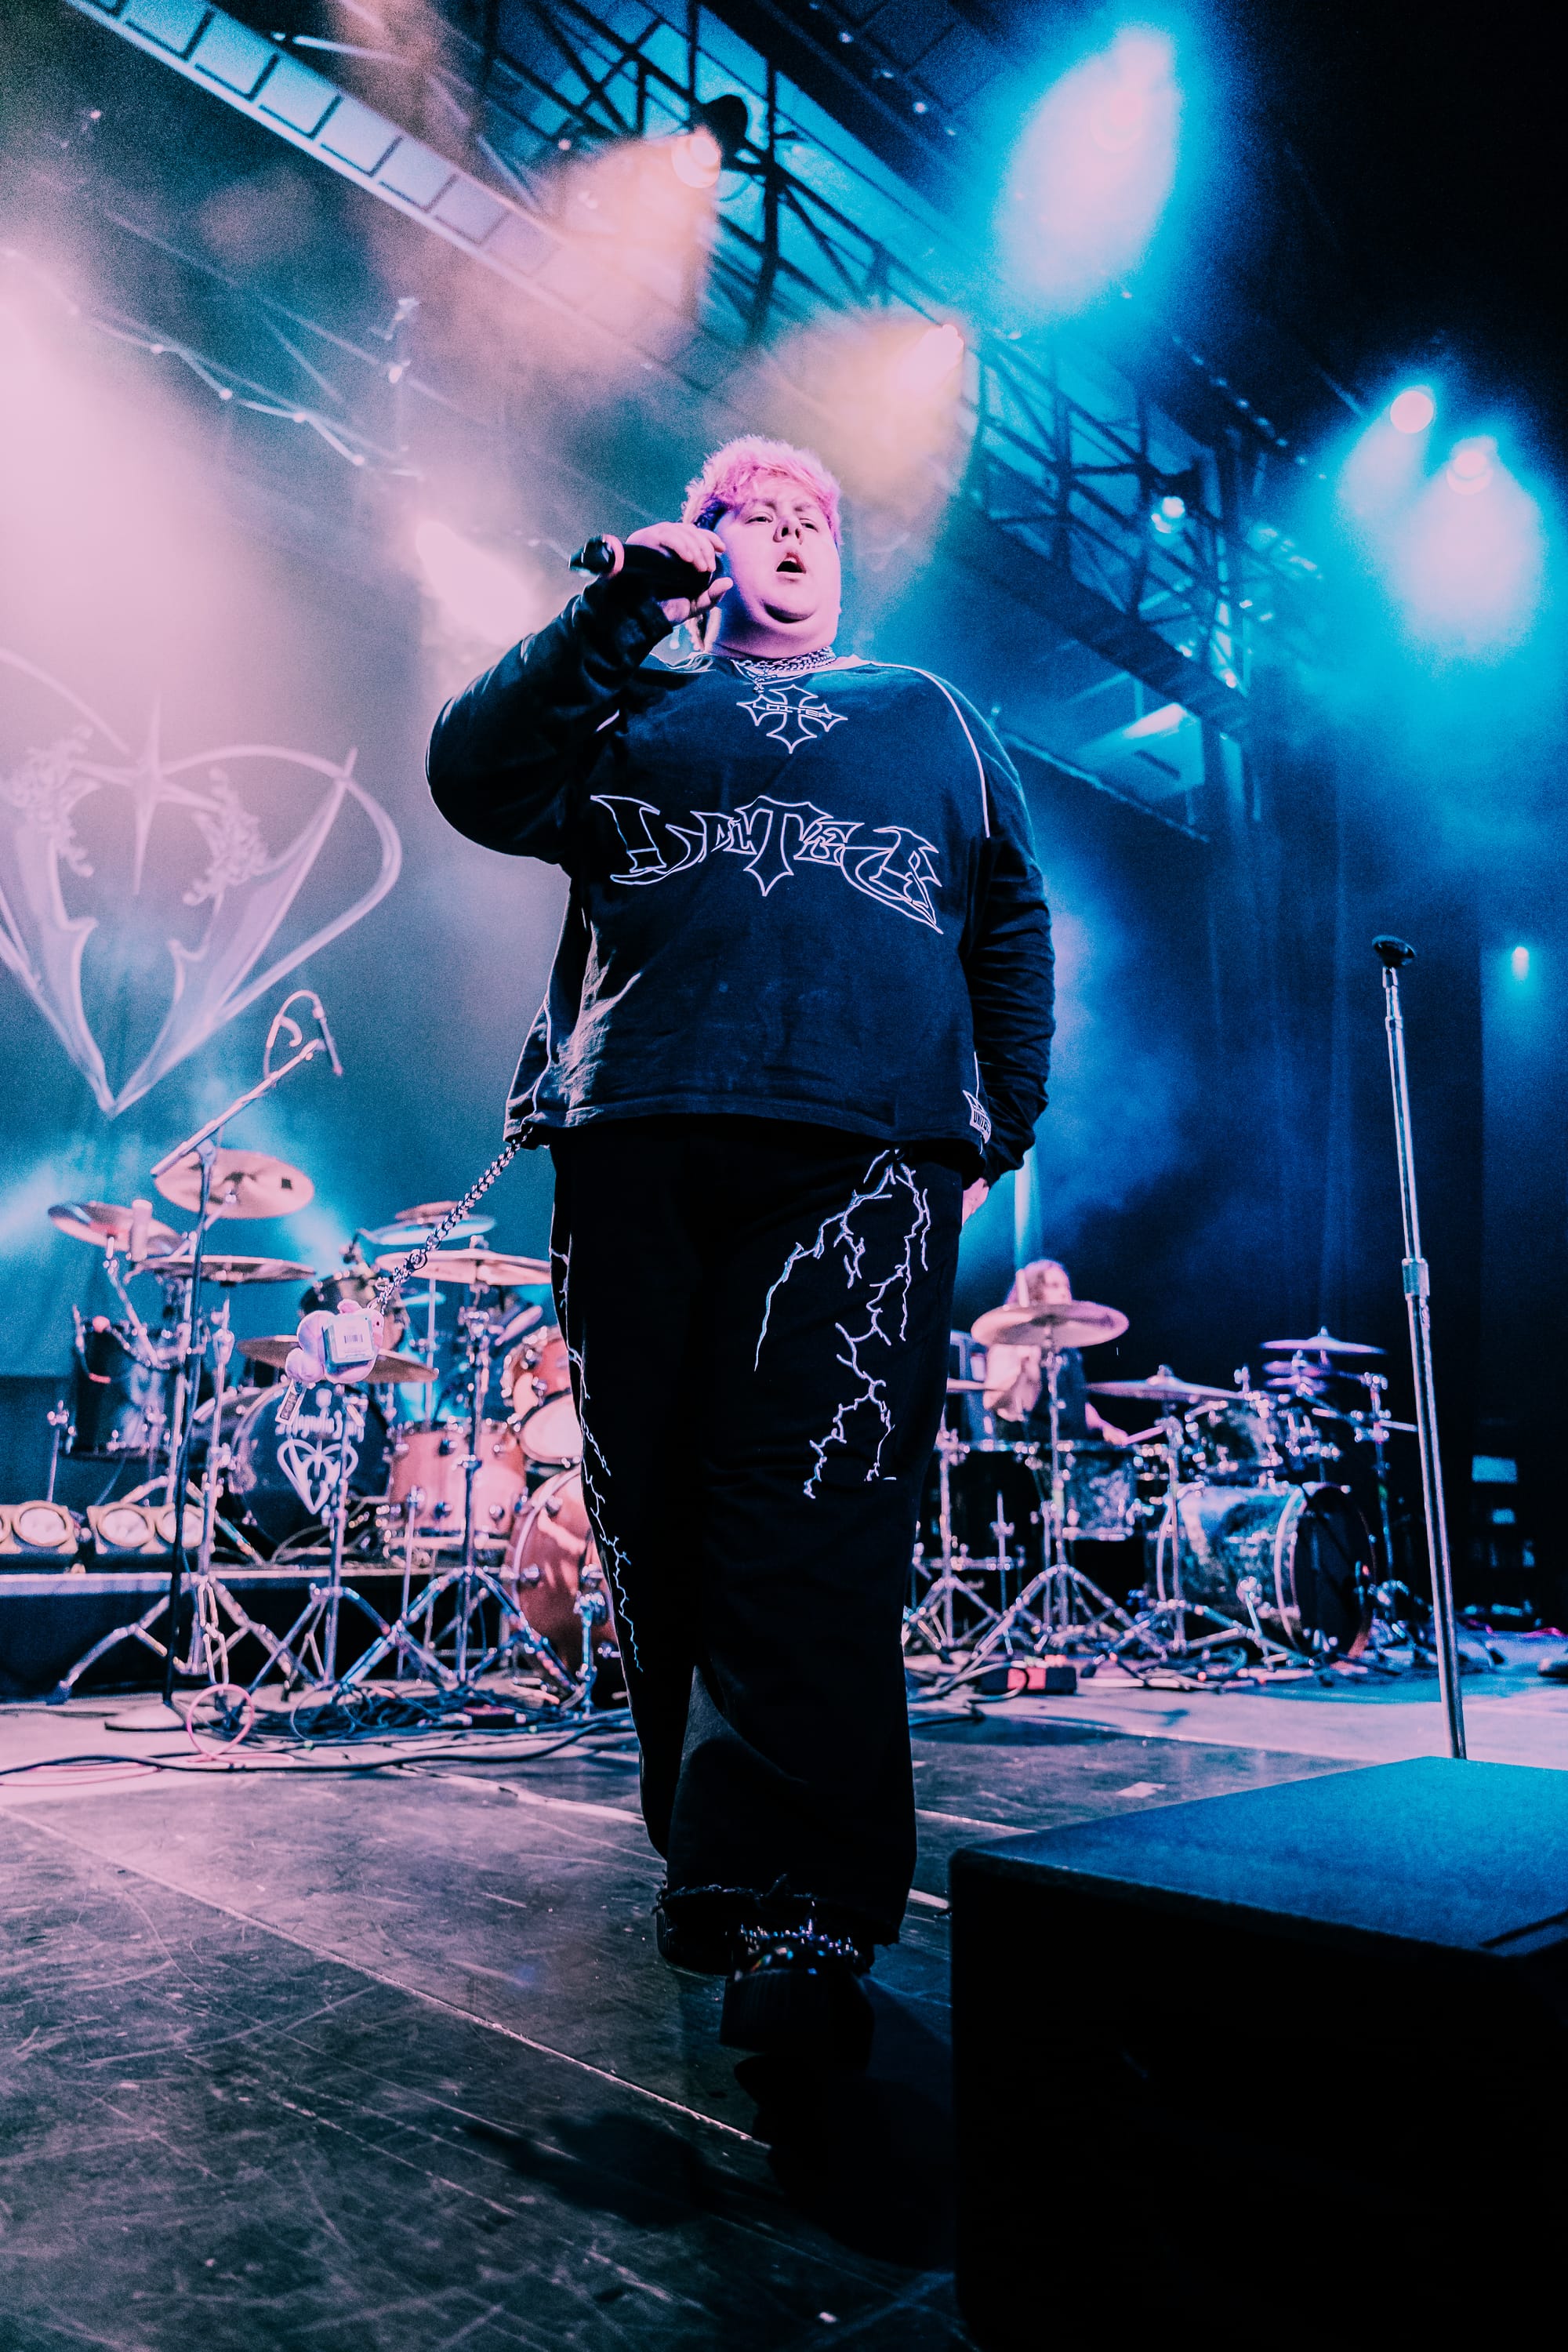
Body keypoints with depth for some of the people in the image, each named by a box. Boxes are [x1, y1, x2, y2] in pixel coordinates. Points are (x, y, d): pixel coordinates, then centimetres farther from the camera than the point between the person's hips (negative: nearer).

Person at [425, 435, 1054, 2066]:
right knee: (655, 1508, 2)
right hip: (639, 1139, 1)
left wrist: (1000, 1122, 12)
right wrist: (612, 616, 5)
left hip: (864, 1147, 0)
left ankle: (801, 1908, -8)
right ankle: (711, 1844, 19)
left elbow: (1014, 923, 24)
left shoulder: (930, 717, 30)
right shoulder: (632, 703, 27)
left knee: (811, 1513, -13)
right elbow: (474, 781, 10)